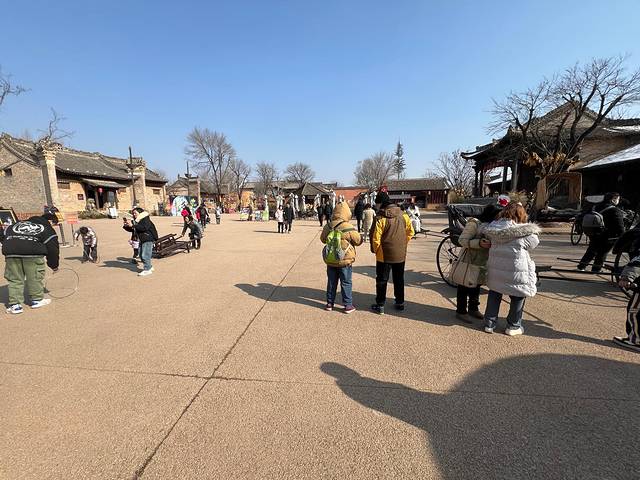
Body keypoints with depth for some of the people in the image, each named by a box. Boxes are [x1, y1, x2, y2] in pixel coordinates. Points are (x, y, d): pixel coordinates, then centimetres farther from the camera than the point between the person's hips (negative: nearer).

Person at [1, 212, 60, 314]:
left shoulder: (18, 223, 33)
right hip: (33, 252, -4)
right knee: (35, 277, 12)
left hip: (11, 252, 4)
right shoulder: (48, 229, 15)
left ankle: (15, 305, 13)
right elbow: (52, 248, 11)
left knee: (14, 279, 12)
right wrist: (54, 265, 20)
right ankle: (37, 300, 22)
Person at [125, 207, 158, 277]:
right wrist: (127, 224, -1)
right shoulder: (136, 221, 16)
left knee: (145, 255, -11)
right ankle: (149, 267, 26)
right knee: (141, 255, 13)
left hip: (148, 239, -10)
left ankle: (147, 270, -4)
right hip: (142, 240, 10)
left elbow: (144, 227, -26)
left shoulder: (145, 219, -10)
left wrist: (132, 225, -26)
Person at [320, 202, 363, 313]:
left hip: (330, 260, 4)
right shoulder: (349, 228, -18)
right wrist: (358, 235, 14)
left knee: (331, 282, 15)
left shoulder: (327, 226, -5)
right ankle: (348, 305, 15)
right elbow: (358, 241, -6)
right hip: (345, 261, -3)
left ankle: (330, 303, 25)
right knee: (346, 283, 8)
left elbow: (323, 239, 10)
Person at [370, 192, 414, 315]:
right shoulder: (403, 215, -2)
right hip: (400, 254, 5)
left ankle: (380, 305, 14)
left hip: (384, 255, -5)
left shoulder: (380, 218, -18)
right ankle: (400, 302, 29)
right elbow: (410, 232, 6)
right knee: (399, 279, 18)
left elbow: (375, 238, -17)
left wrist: (375, 250, 1)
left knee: (382, 280, 8)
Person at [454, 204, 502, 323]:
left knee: (476, 286, 19)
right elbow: (462, 240, -22)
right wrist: (479, 243, -33)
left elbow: (492, 241, 19)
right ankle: (461, 311, 15)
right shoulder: (474, 224, -16)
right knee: (464, 287, 3)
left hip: (481, 263, 8)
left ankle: (473, 309, 34)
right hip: (468, 262, -8)